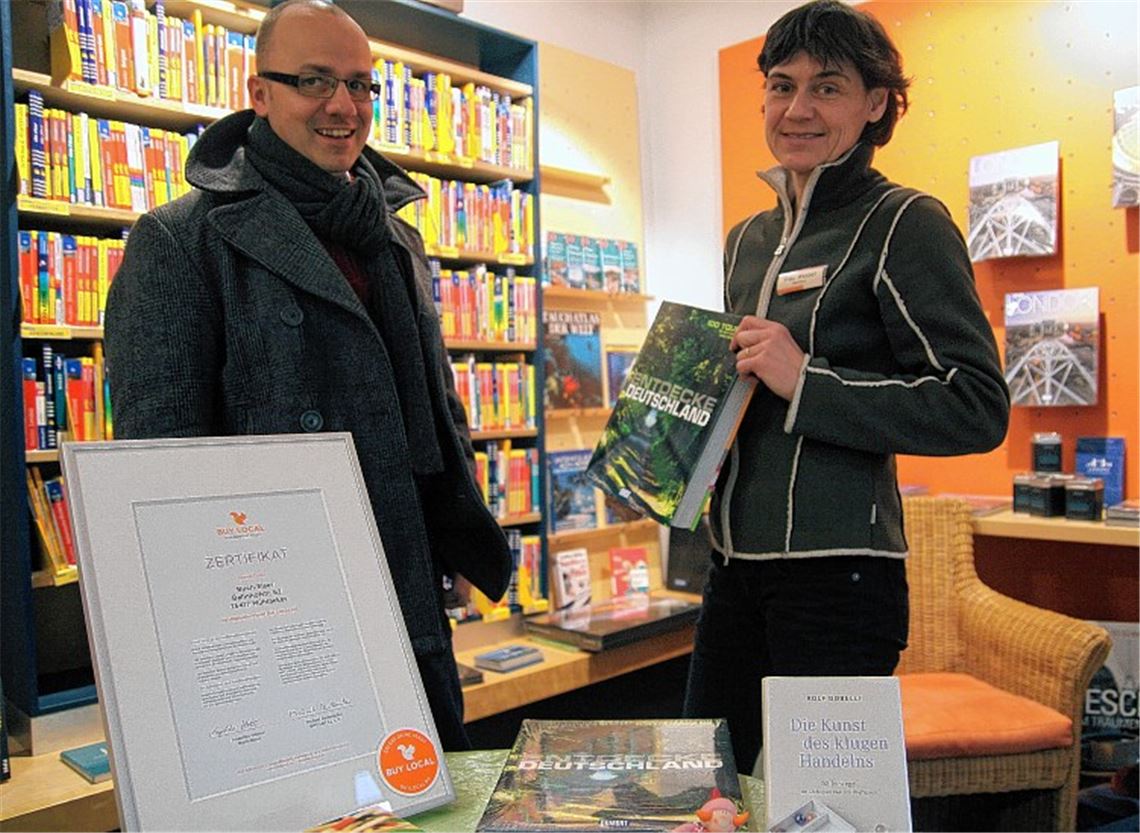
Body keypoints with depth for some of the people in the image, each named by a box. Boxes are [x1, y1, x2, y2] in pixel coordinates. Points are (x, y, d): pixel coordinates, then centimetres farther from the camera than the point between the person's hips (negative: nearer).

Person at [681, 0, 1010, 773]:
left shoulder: (905, 223, -7)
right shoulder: (748, 240, 14)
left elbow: (979, 407, -15)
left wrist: (807, 383, -20)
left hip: (838, 572, -7)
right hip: (736, 564, 7)